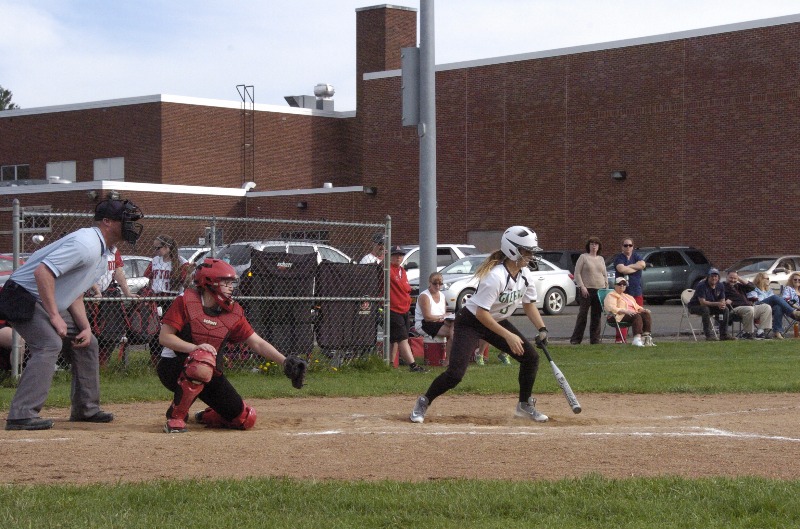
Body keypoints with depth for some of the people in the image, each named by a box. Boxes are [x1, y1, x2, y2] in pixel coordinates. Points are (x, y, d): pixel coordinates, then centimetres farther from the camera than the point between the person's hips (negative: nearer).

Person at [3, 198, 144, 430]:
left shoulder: (104, 253, 10)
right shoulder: (87, 244, -24)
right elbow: (42, 272, -32)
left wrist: (85, 326, 1)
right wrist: (54, 317, -28)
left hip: (49, 304, 11)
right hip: (24, 296, -11)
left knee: (87, 342, 13)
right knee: (49, 343, -27)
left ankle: (86, 408, 22)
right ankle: (22, 415, -31)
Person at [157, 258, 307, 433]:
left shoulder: (233, 312, 2)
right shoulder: (185, 301, -11)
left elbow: (258, 343, 2)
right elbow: (164, 337, -15)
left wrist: (285, 362, -11)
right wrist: (195, 347, -30)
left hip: (211, 374, 5)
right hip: (174, 367, -5)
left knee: (245, 419, -3)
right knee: (202, 365, -41)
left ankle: (205, 417, 28)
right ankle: (176, 417, -21)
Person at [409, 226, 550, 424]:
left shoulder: (525, 275, -7)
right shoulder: (496, 276, -32)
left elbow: (529, 304, 8)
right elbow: (481, 313, -32)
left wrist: (542, 329, -6)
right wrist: (508, 336, -33)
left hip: (497, 322, 8)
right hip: (470, 322, -8)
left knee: (531, 357, -1)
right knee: (455, 373, -19)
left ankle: (525, 405, 17)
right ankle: (423, 402, 5)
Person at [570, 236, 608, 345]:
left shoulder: (601, 259, 17)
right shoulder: (583, 257, 2)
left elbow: (605, 275, 21)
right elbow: (577, 273, -3)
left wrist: (606, 287, 10)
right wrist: (582, 287, -13)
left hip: (600, 290, 5)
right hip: (586, 290, -5)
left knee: (597, 316, 4)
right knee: (582, 314, -6)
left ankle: (595, 339, 8)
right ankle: (575, 339, -4)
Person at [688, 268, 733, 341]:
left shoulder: (720, 286, -1)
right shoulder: (702, 285, -23)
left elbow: (722, 300, 2)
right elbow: (702, 302, -31)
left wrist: (722, 304, -25)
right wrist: (717, 304, -38)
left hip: (711, 307, 7)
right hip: (695, 307, -7)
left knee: (726, 309, -12)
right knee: (705, 309, -38)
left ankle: (724, 334, -10)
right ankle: (709, 335, -34)